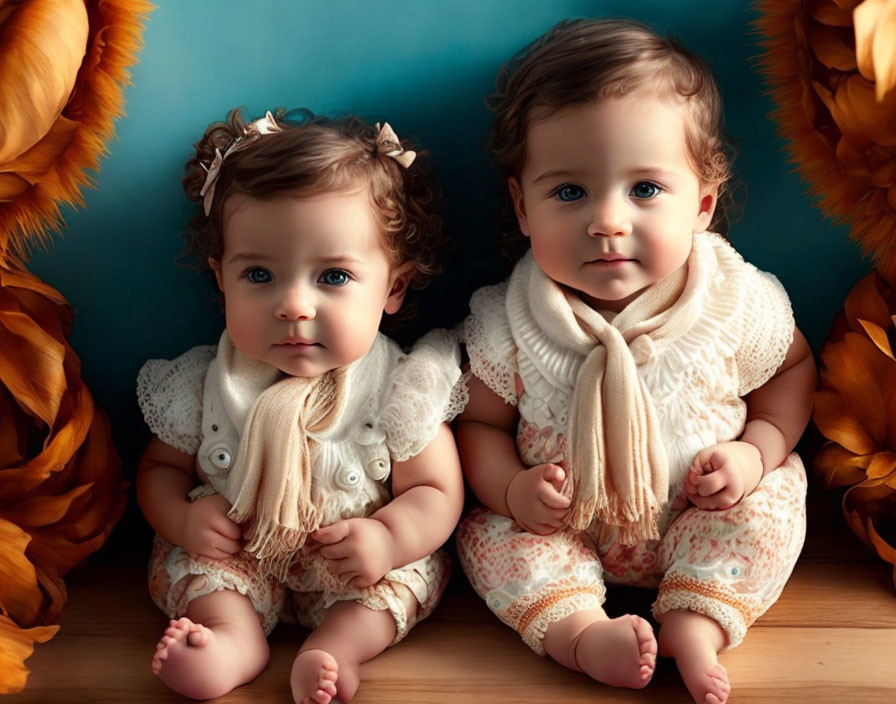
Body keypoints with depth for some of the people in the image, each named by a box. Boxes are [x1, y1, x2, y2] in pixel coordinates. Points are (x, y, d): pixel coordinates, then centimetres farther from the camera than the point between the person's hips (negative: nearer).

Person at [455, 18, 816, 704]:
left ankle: (696, 623, -19)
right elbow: (481, 422, -3)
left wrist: (757, 451, -13)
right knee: (489, 534, -16)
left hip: (702, 522, 0)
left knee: (775, 496, -19)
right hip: (564, 528, 0)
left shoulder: (740, 304, -18)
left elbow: (793, 367, 3)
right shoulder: (507, 328, -19)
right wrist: (512, 489, -22)